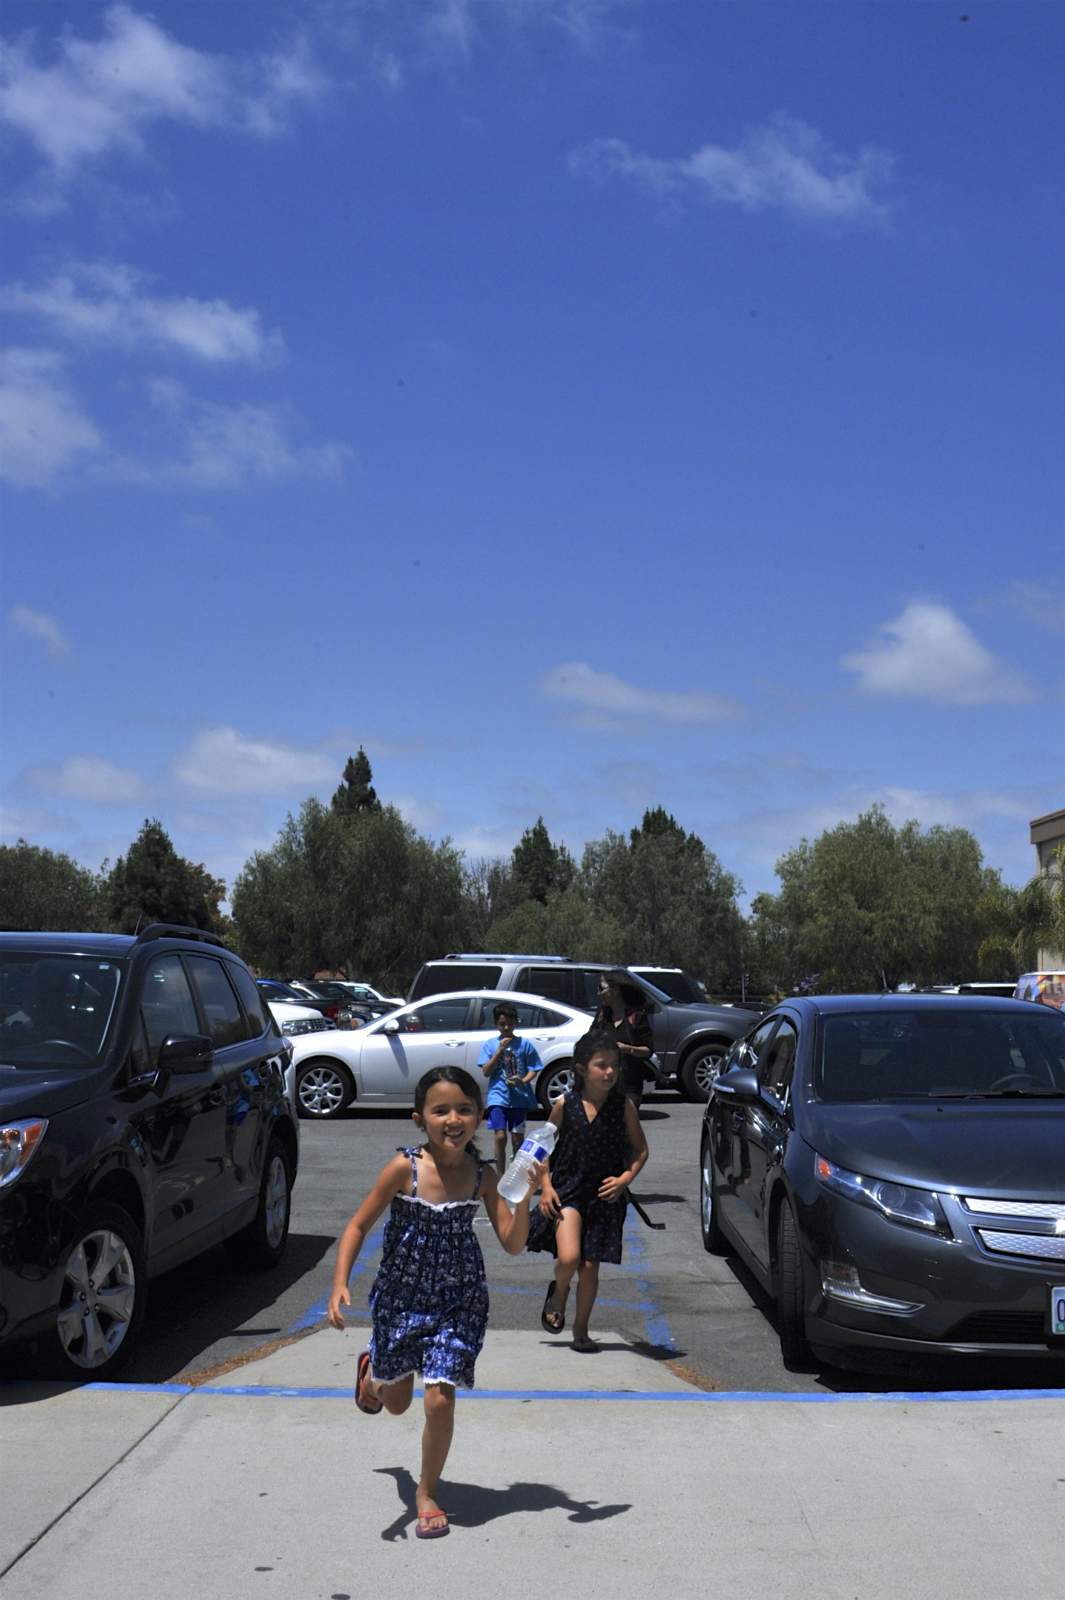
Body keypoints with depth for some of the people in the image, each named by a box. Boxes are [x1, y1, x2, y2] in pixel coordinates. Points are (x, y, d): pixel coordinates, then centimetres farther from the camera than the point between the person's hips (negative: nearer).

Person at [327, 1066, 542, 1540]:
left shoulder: (482, 1175, -12)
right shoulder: (404, 1168, -19)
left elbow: (513, 1244, -13)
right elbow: (359, 1226, -12)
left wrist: (523, 1197, -29)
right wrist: (340, 1283, -24)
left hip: (459, 1303, 0)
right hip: (400, 1298, 0)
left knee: (440, 1400, -9)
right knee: (396, 1403, 17)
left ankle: (427, 1493, 17)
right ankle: (371, 1370, 55)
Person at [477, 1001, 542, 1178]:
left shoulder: (525, 1044, 2)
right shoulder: (490, 1044, 4)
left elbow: (533, 1070, 3)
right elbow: (486, 1072, -2)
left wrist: (523, 1081, -18)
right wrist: (499, 1051, -11)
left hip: (519, 1098, 1)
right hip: (498, 1097, -1)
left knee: (517, 1139, 7)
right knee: (500, 1137, -10)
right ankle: (500, 1176, -1)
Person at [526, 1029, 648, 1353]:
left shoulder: (623, 1107, -4)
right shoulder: (565, 1105, -6)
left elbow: (640, 1149, 7)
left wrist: (625, 1178, -9)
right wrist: (546, 1186, -4)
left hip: (605, 1195, 1)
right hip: (567, 1191, -1)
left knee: (590, 1266, 6)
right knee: (569, 1257, -18)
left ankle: (581, 1330, 24)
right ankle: (558, 1294, 16)